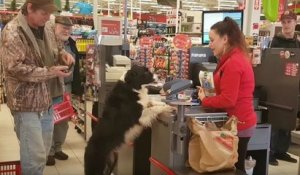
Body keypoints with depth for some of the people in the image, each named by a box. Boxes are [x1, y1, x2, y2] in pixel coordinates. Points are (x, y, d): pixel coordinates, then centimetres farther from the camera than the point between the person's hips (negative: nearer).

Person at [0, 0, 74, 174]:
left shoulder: (46, 27, 7)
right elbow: (15, 68, -22)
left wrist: (62, 54, 0)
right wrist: (49, 72, -20)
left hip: (46, 100, 8)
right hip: (26, 103, -7)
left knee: (43, 152, 17)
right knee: (35, 155, -5)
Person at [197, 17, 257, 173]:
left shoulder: (233, 63, -21)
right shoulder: (238, 57, 12)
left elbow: (228, 100, -24)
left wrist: (204, 100, -10)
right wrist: (209, 95, 1)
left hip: (237, 124, -10)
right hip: (241, 121, 10)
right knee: (235, 167, 18)